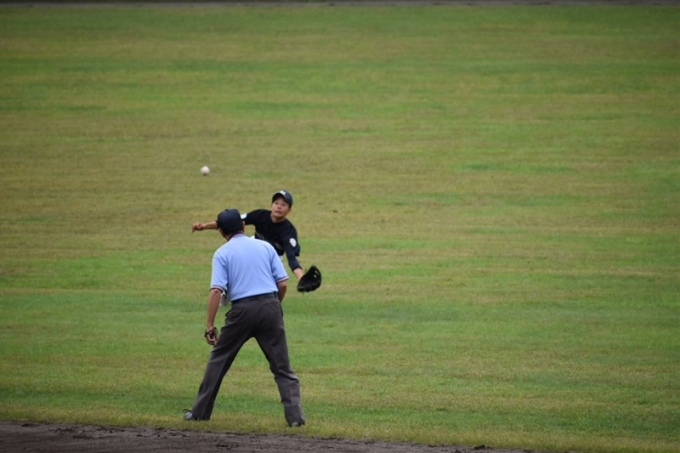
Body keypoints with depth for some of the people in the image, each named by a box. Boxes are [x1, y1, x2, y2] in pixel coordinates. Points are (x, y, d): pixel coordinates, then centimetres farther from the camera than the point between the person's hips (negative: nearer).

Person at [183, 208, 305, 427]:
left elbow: (216, 290, -8)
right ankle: (295, 414, -7)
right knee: (282, 366, 4)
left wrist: (210, 325, -8)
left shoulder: (222, 253, 3)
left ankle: (201, 411, 18)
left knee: (219, 360, 14)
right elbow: (283, 283, 7)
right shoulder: (266, 247, 11)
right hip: (270, 306, 2)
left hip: (242, 310, -2)